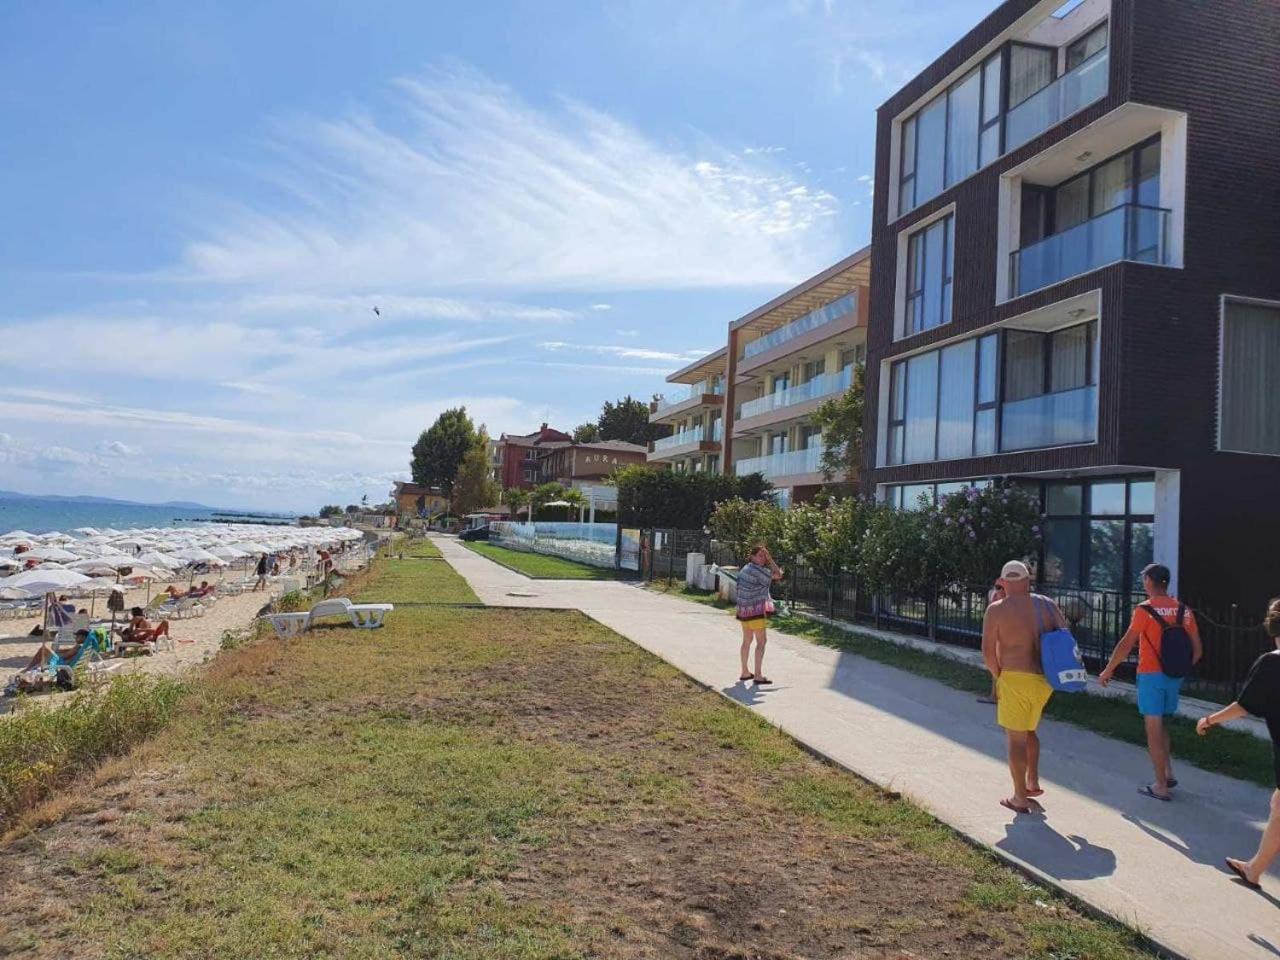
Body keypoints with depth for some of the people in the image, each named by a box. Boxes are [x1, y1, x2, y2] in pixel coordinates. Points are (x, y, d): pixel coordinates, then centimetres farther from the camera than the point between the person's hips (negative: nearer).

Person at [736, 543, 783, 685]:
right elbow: (779, 575, -10)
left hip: (744, 610, 10)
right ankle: (758, 675, -9)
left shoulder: (744, 569, 12)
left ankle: (745, 673, 26)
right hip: (756, 611, -10)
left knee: (747, 641, 17)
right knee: (762, 641, -6)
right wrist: (770, 560, -6)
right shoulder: (757, 570, -16)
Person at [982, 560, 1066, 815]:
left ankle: (1020, 798, 11)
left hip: (1015, 678, -6)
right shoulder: (1048, 605, 4)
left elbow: (988, 652, -13)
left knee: (1016, 738, 4)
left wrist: (998, 676, 3)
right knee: (1028, 729, 26)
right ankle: (1033, 782, 29)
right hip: (1045, 679, 6)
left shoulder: (997, 610, -10)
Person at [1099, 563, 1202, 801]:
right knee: (1161, 725, 24)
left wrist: (1108, 670, -3)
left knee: (1154, 730, 2)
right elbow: (1197, 650, 9)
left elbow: (1126, 644, -13)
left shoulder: (1146, 609, -12)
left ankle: (1161, 787, 7)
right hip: (1174, 677, 6)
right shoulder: (1184, 610, 5)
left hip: (1151, 675, -6)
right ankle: (1168, 773, 20)